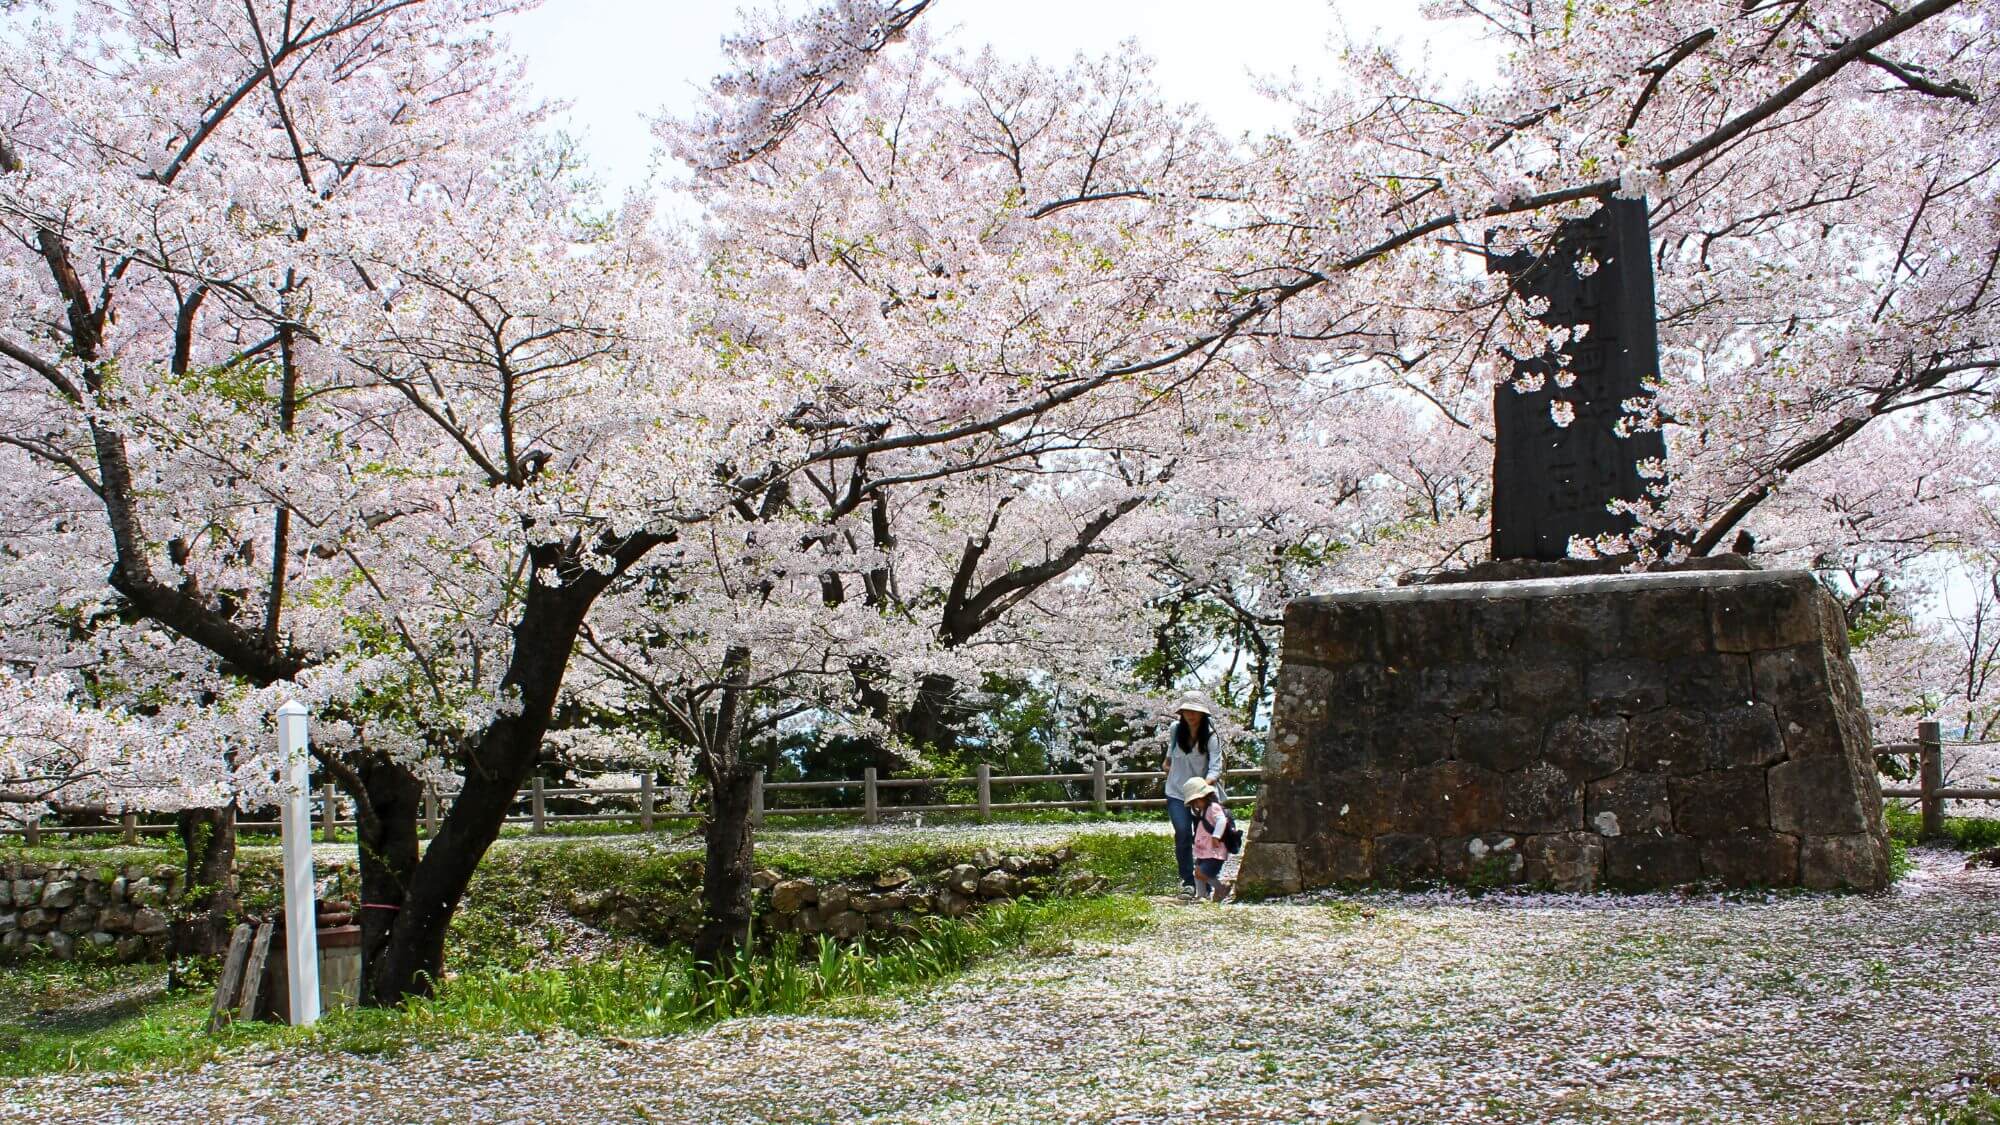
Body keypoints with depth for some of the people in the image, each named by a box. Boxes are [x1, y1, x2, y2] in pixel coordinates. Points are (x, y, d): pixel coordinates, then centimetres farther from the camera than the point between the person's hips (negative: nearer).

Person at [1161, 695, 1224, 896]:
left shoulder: (1211, 737, -13)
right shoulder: (1175, 729, -2)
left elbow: (1215, 767, -22)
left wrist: (1206, 783, -40)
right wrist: (1168, 761, 37)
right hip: (1177, 792, 1)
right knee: (1183, 834, -16)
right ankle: (1187, 880, -13)